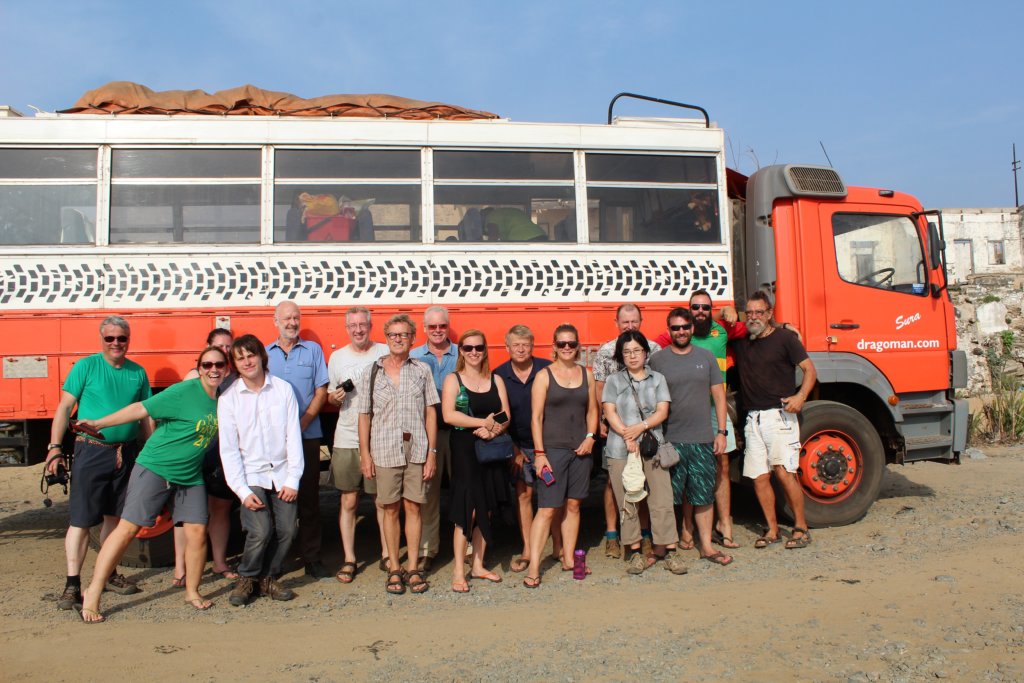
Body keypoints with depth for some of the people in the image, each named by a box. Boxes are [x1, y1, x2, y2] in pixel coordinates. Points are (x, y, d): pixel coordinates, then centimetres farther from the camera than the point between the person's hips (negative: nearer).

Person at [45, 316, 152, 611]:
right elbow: (64, 408, -4)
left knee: (115, 517, 14)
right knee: (81, 520, -4)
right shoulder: (86, 366, -3)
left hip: (127, 454, 4)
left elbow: (145, 417, 13)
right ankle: (72, 585, 3)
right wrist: (54, 447, -11)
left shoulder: (138, 372, 8)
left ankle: (109, 575, 27)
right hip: (91, 453, -4)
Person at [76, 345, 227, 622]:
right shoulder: (183, 392, -16)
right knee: (128, 528, -4)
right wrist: (99, 423, -18)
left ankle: (192, 592, 19)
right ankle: (93, 594, 7)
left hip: (191, 477, 5)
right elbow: (141, 409, -16)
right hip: (155, 468, -5)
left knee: (197, 532, 0)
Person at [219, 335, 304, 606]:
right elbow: (228, 449, -3)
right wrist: (242, 490, -10)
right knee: (261, 530, -14)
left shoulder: (284, 389, 1)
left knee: (286, 530, -3)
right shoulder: (228, 398, -1)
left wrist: (293, 480, -5)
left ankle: (269, 578, 20)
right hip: (251, 475, -2)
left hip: (282, 474, 2)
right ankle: (247, 579, 11)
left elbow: (293, 437, 0)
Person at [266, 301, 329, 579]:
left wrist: (303, 422, -9)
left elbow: (321, 390, 3)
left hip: (307, 435, -1)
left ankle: (312, 558, 10)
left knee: (309, 498, 2)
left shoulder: (313, 350, 9)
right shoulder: (264, 354, 11)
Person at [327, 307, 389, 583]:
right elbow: (330, 395, 19)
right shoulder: (337, 357, 10)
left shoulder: (385, 352, 2)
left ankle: (387, 554, 20)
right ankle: (349, 559, 17)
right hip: (347, 439, 2)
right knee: (348, 501, 6)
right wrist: (335, 396, -3)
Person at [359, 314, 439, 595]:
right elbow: (364, 415, 5)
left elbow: (431, 412, 5)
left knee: (413, 507, 5)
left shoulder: (422, 370, 6)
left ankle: (413, 568, 16)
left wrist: (431, 452, 0)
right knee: (391, 509, 6)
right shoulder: (373, 372, 5)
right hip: (385, 451, 0)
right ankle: (394, 569, 18)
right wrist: (364, 453, 0)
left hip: (417, 450, 0)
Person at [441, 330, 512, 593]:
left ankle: (478, 565, 21)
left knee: (487, 511, 9)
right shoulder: (453, 379, -1)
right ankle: (458, 571, 1)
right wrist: (484, 422, -18)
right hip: (464, 450, -4)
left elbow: (506, 416, 5)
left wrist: (493, 430, -15)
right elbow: (448, 415, -15)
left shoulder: (496, 380, 11)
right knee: (467, 510, -8)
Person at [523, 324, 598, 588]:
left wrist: (590, 437, -1)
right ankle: (533, 568, -2)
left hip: (580, 448, 4)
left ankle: (568, 559, 23)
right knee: (546, 509, -6)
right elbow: (536, 417, -6)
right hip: (553, 449, -4)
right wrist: (539, 452, -11)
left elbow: (592, 410, 15)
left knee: (573, 505, 11)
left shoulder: (586, 374, 8)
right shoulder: (544, 376, -4)